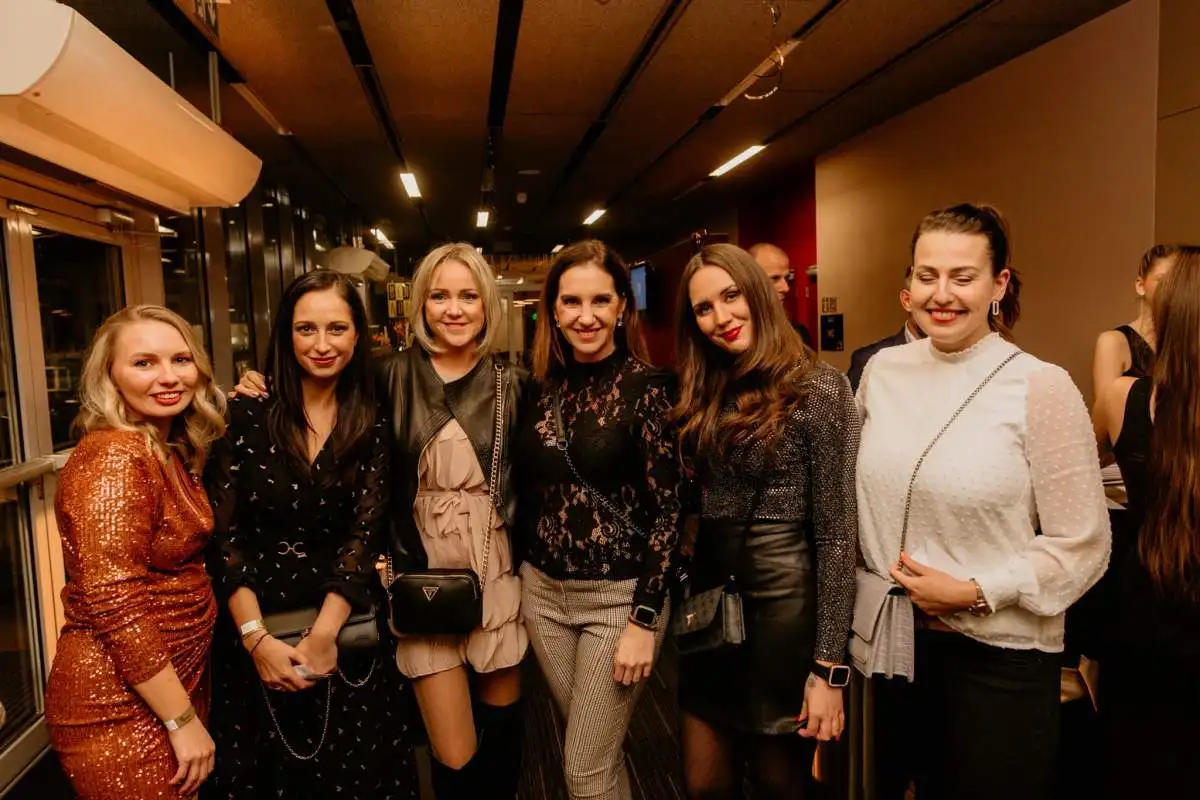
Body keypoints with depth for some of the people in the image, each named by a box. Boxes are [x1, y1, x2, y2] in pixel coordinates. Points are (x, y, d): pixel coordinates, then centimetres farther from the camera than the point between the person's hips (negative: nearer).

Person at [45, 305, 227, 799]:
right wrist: (184, 720, -19)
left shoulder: (169, 451, 5)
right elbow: (115, 608, -25)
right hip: (121, 710, -9)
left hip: (177, 680, 9)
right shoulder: (115, 458, -22)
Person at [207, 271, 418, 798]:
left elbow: (364, 533, -9)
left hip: (346, 628, 1)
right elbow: (224, 533, -8)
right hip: (256, 627, 0)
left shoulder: (371, 424, -2)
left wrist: (323, 634, -18)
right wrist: (256, 638, -15)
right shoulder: (248, 413, -7)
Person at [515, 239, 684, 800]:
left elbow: (666, 509, -12)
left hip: (619, 595, -4)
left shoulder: (646, 386, -12)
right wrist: (517, 577, 10)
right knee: (598, 751, 19)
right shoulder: (542, 387, 2)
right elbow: (530, 491, 9)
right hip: (542, 591, 5)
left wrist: (644, 619, -14)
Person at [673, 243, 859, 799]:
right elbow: (692, 504, 10)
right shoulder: (704, 392, 6)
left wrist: (829, 665, -14)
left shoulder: (819, 389, -12)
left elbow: (837, 534, -14)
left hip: (783, 607, -5)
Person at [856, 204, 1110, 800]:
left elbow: (1082, 547, -11)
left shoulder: (1041, 387, -14)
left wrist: (976, 592, -18)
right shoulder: (882, 371, 0)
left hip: (1000, 655, -4)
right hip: (897, 640, 4)